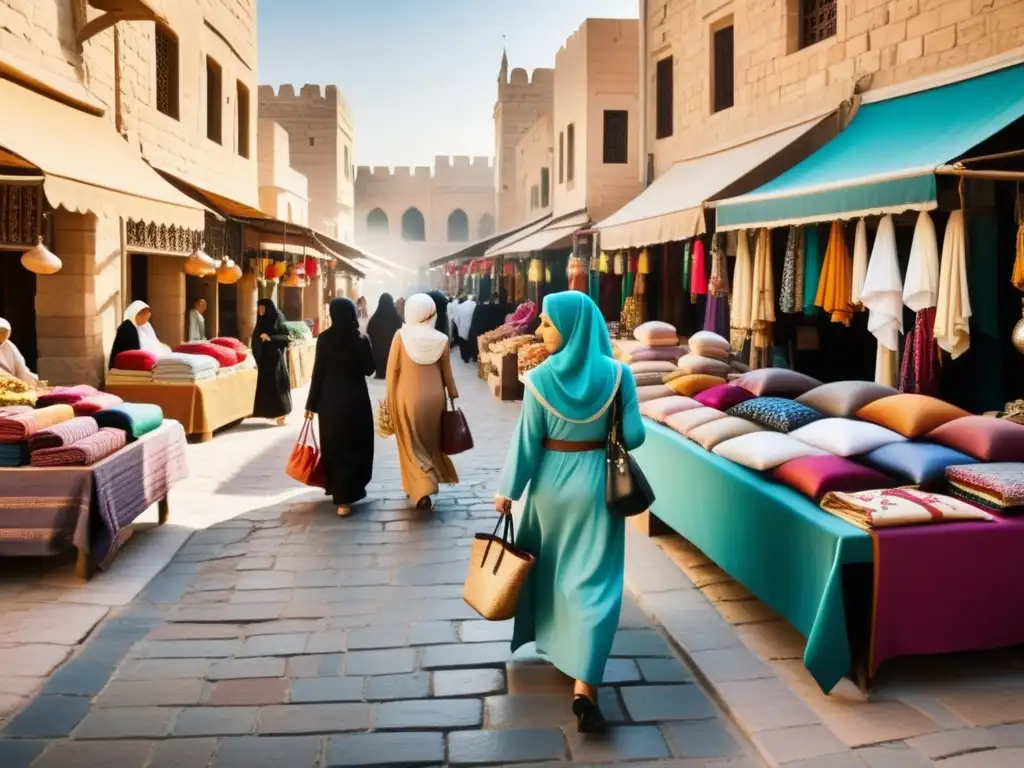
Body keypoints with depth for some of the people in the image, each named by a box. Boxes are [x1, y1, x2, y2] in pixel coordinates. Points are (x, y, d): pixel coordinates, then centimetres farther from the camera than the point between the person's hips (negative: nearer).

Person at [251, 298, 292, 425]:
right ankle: (273, 411, 12)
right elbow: (256, 340, 18)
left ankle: (281, 412, -4)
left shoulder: (277, 320, -8)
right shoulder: (262, 322, 12)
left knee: (275, 383, -9)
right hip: (264, 358, 7)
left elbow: (286, 337, -18)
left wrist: (270, 338, -28)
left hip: (275, 357, -7)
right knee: (266, 384, 6)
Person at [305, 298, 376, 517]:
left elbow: (318, 372, -4)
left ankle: (337, 490, 28)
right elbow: (369, 369, 3)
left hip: (330, 400, 1)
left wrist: (311, 404, 2)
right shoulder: (361, 340, -8)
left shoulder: (324, 339, -6)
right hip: (355, 399, -1)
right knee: (353, 446, 8)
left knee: (333, 446, 16)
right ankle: (344, 498, 6)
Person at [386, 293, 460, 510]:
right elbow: (446, 372, 2)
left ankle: (420, 488, -5)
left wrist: (391, 401, 3)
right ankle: (428, 483, 28)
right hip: (434, 397, 2)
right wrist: (453, 394, 17)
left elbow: (392, 370, -7)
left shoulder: (401, 336, -11)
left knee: (412, 445, 8)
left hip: (407, 398, -2)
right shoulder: (441, 339, -7)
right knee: (430, 442, 18)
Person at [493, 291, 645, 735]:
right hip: (596, 483, -1)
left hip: (552, 481, 1)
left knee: (550, 566, 23)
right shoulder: (617, 373, -10)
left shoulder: (540, 378, -11)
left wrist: (507, 489, 3)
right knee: (593, 580, 0)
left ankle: (552, 638, 44)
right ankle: (584, 688, -9)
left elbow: (526, 441, -7)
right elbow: (634, 436, -8)